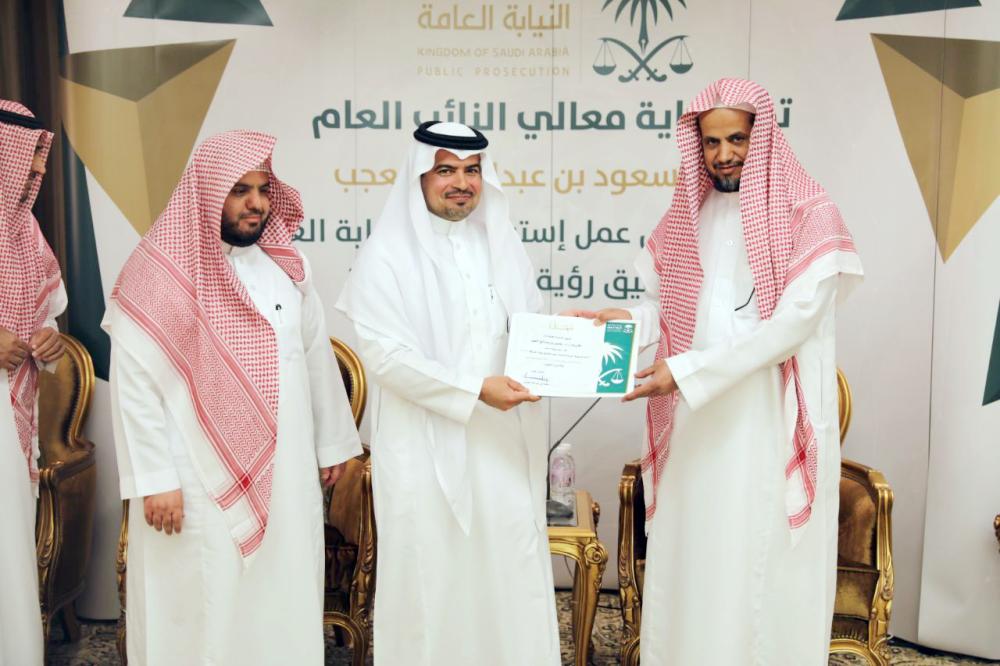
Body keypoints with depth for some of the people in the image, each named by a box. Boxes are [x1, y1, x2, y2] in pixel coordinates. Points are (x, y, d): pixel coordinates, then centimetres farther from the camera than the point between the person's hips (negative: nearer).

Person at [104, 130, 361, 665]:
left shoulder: (284, 265, 6)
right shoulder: (161, 269, -10)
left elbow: (317, 355, 12)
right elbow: (134, 383, -12)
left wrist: (332, 441, 14)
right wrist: (155, 480, -13)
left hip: (285, 472, 5)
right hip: (200, 480, -5)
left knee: (283, 600, 14)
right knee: (203, 608, 6)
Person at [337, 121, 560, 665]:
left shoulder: (502, 246, 11)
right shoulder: (387, 253, -6)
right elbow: (383, 353, -14)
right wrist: (474, 390, -20)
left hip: (504, 445, 4)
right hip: (428, 449, -4)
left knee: (510, 573, 9)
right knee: (433, 579, 6)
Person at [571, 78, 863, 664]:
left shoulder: (810, 216, -6)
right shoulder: (686, 216, 11)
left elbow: (791, 324, -15)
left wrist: (688, 370, -20)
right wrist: (626, 320, -9)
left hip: (771, 424, -4)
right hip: (693, 420, 4)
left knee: (762, 563, 3)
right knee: (688, 560, 10)